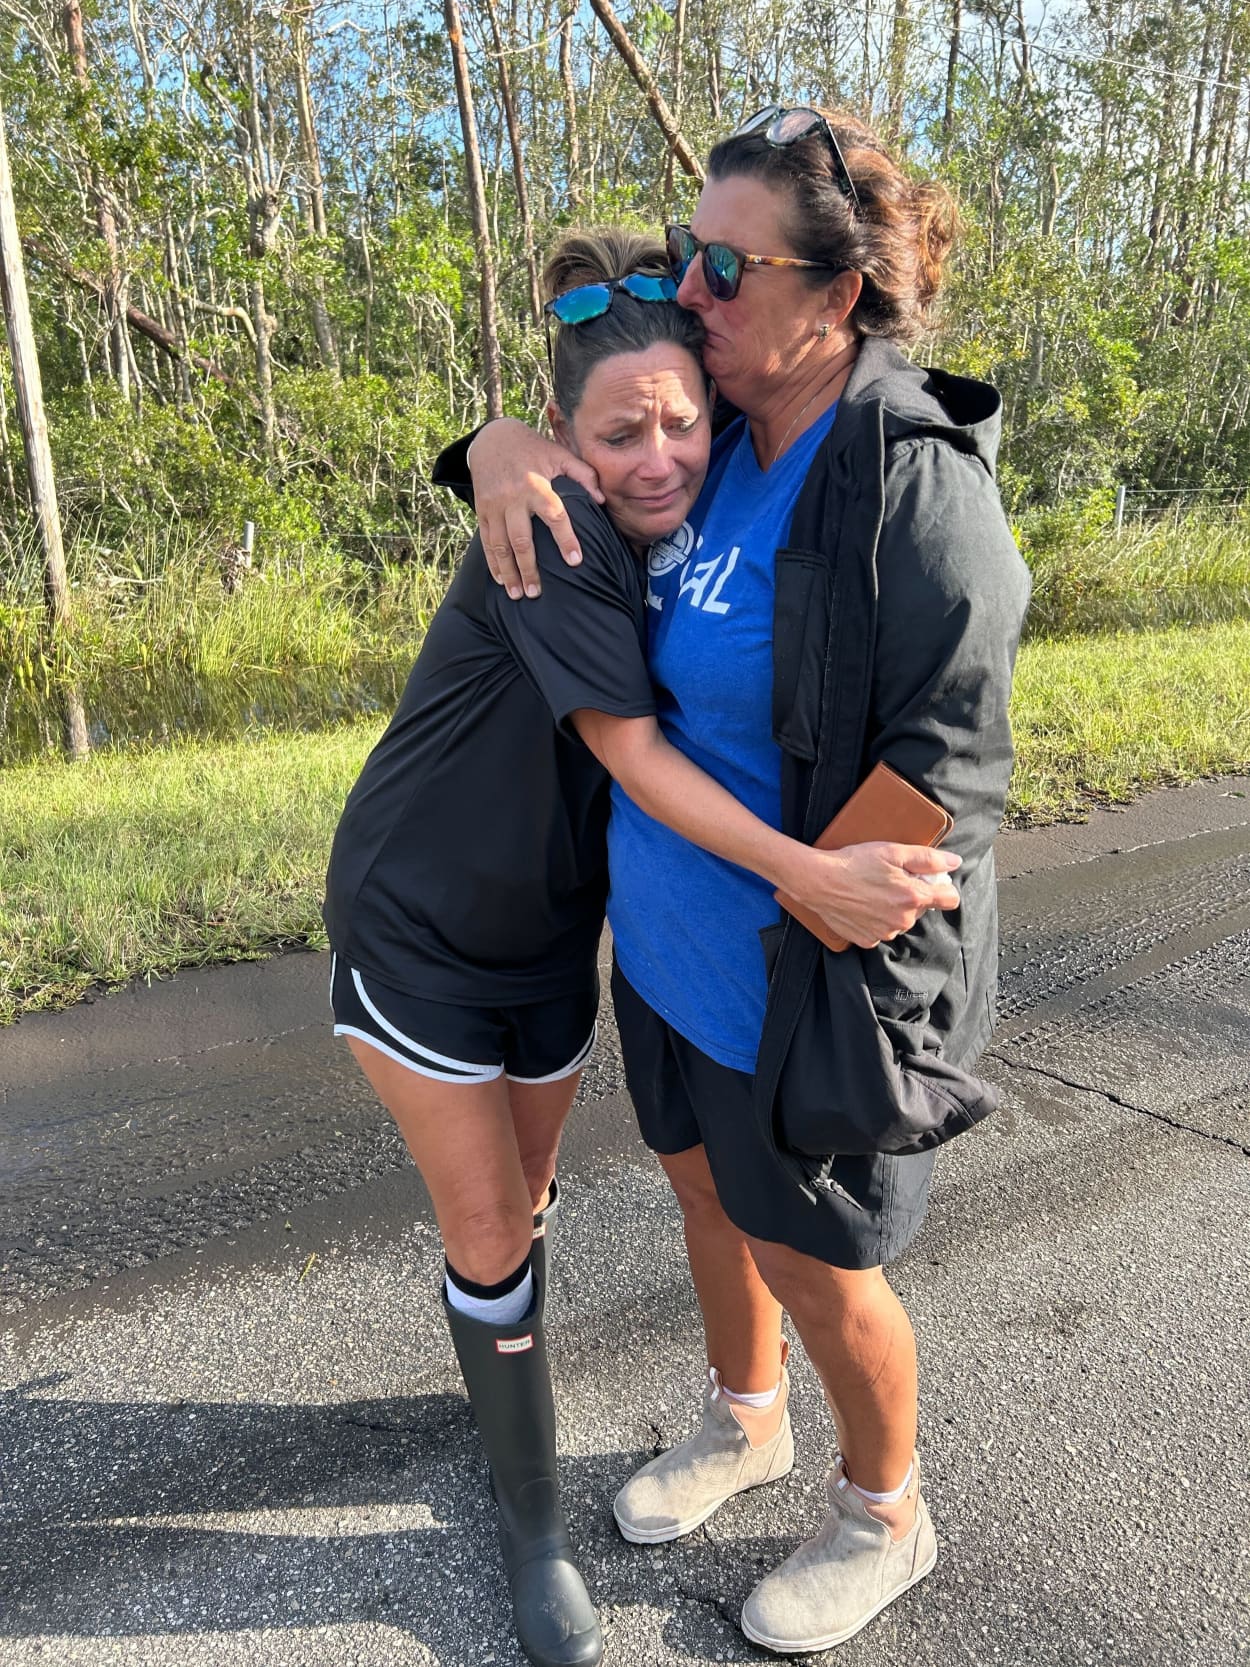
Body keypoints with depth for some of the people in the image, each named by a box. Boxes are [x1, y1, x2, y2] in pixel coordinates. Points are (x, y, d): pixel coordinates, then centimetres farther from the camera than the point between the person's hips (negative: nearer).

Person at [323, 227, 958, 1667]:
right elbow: (631, 754, -28)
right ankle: (533, 1521, 28)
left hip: (551, 933, 6)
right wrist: (800, 871, -34)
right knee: (488, 1231, 5)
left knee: (525, 1196, 19)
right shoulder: (551, 531, -24)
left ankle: (501, 1386, 48)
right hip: (418, 925, -5)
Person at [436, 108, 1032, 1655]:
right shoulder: (714, 435, 0)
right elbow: (593, 411, 17)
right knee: (703, 1185, 25)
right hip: (668, 943, 8)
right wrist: (502, 442, -5)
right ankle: (744, 1420, 56)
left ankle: (883, 1517, 45)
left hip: (805, 978, -7)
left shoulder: (914, 481, -22)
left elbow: (948, 767, -20)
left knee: (811, 1263, 12)